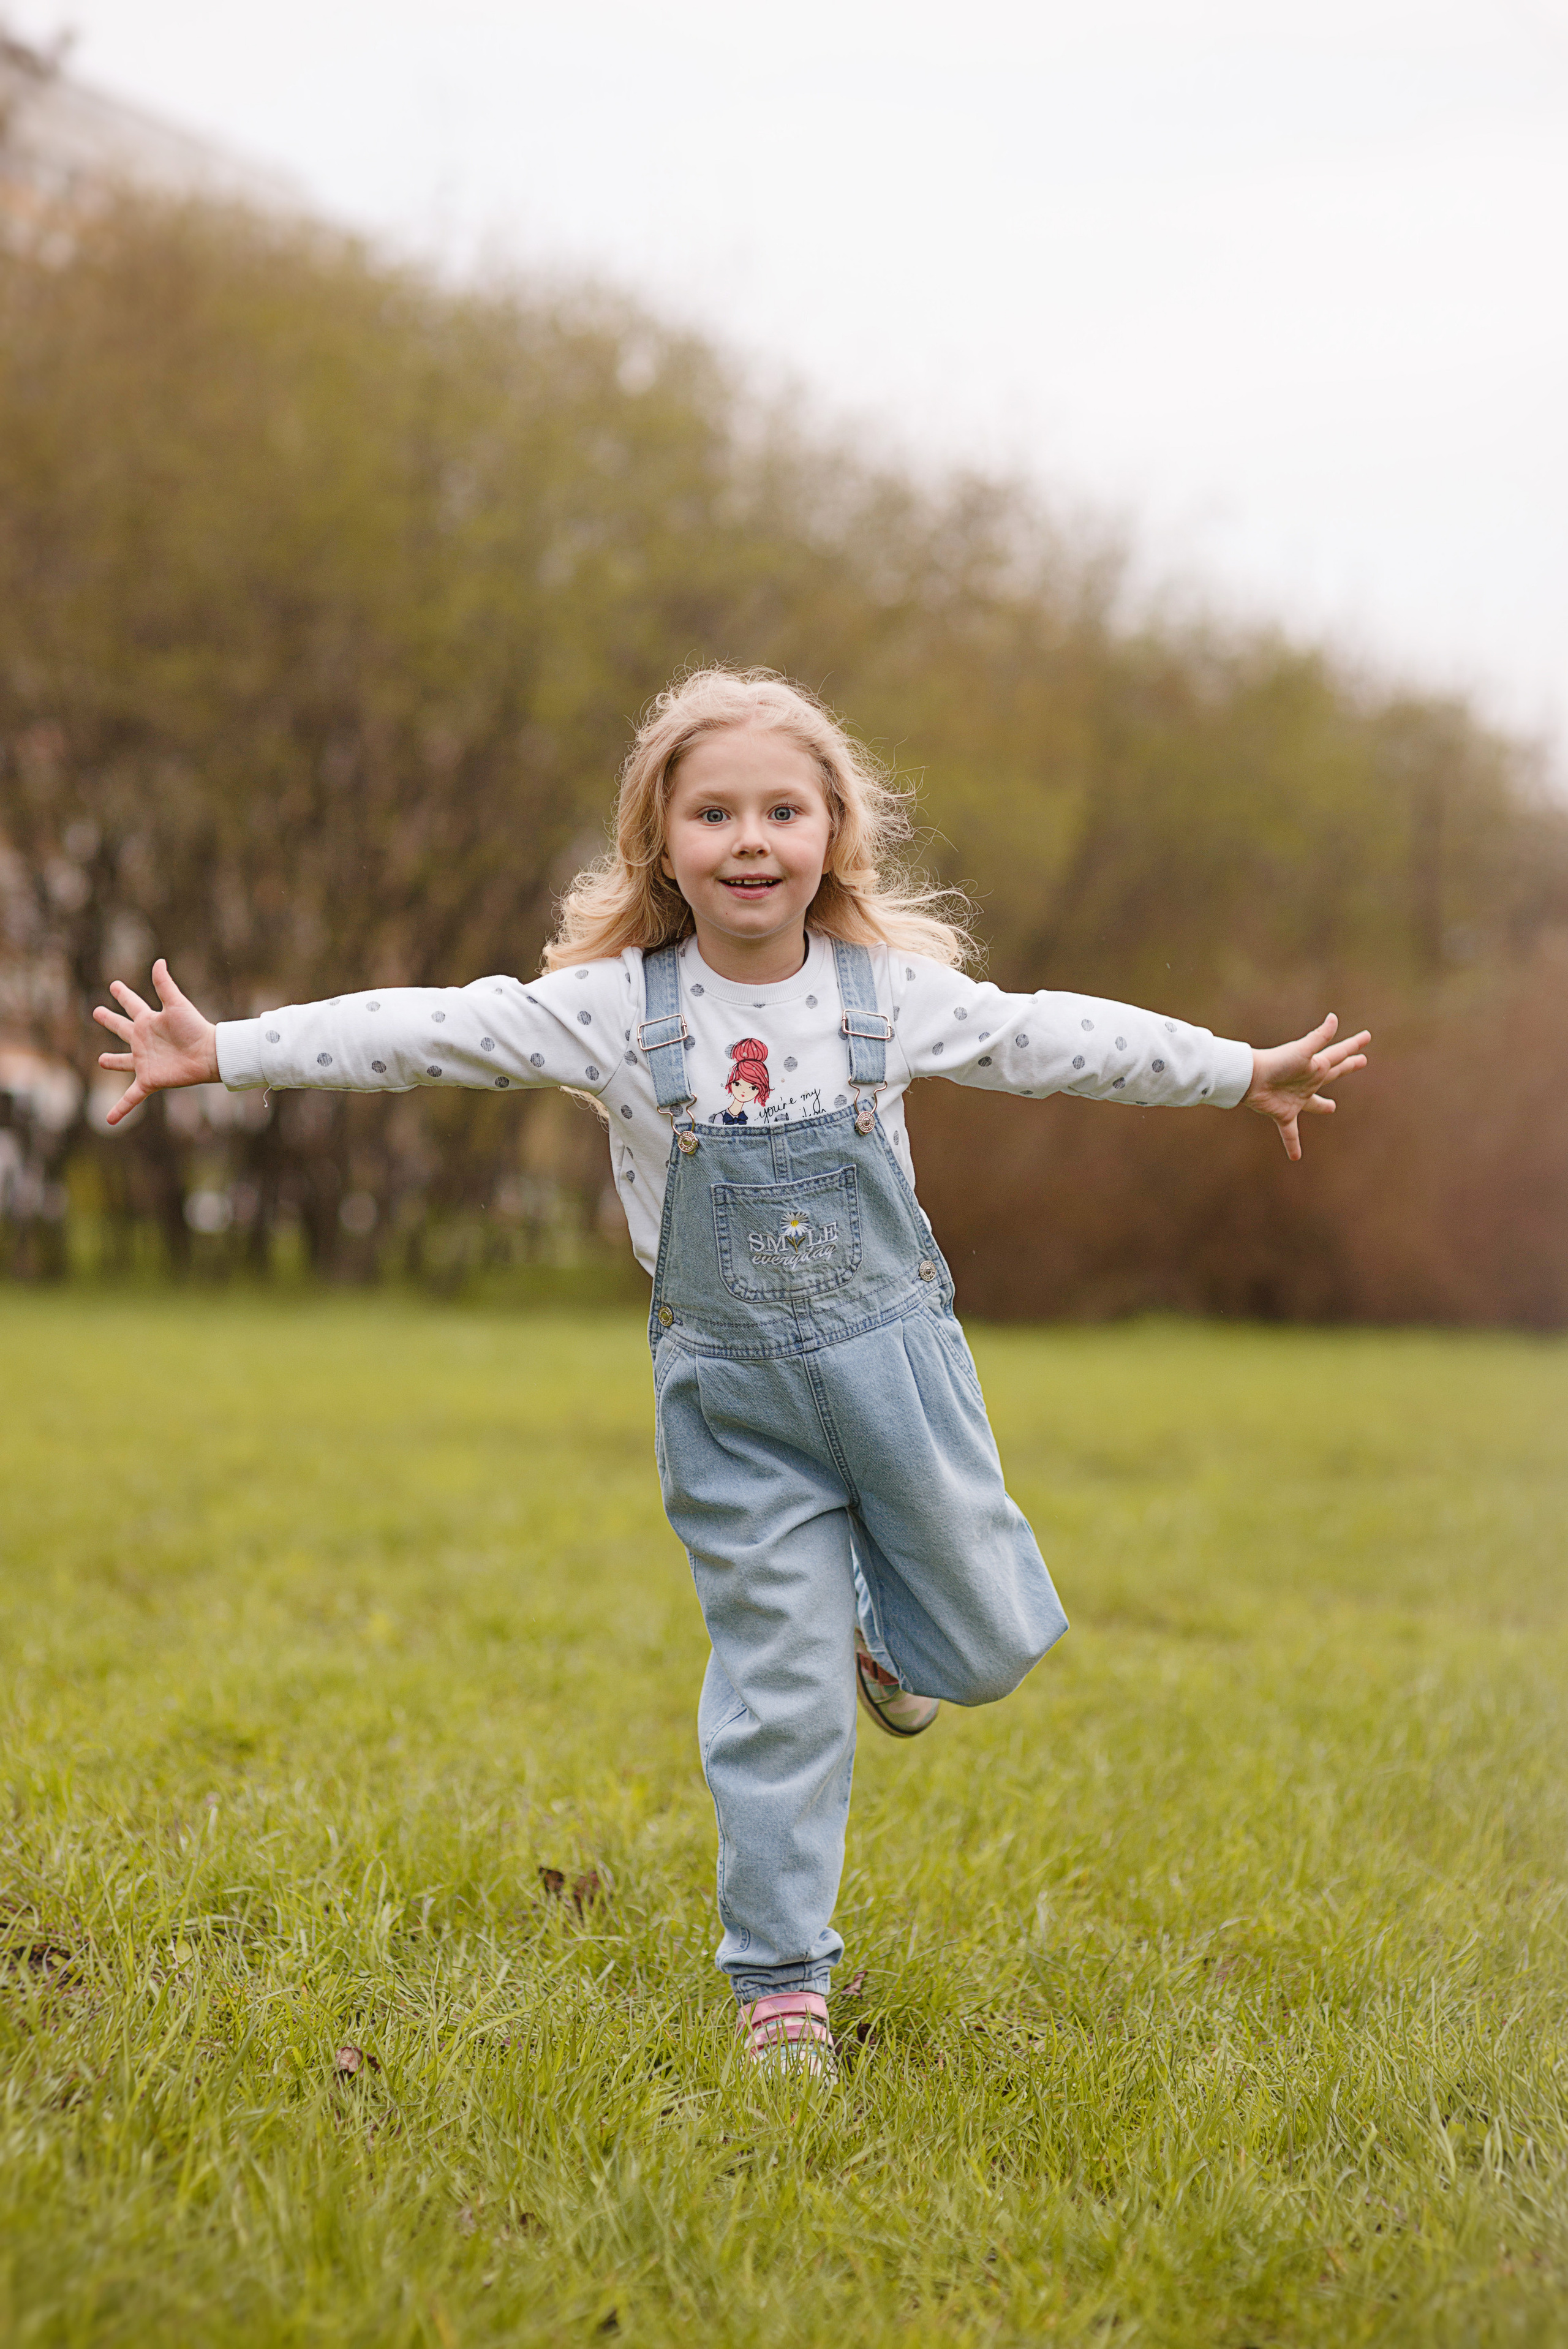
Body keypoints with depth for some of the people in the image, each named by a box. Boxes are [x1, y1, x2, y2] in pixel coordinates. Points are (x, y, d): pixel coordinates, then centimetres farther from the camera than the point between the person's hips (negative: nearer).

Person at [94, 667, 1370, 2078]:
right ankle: (781, 1979, 15)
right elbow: (423, 1033, -11)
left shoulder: (894, 990, -3)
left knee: (992, 1644, 7)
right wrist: (223, 1052, -16)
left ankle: (880, 1631, 42)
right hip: (732, 1397, -2)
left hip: (891, 1356, 2)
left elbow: (1059, 1041, 7)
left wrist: (1244, 1071, 14)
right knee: (777, 1692, 1)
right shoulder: (613, 1008, -8)